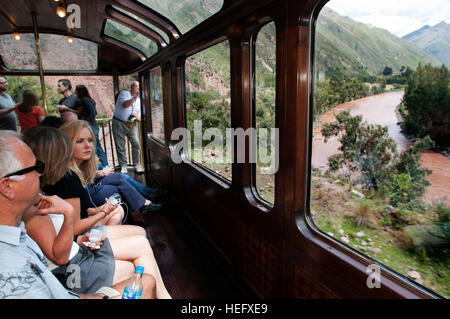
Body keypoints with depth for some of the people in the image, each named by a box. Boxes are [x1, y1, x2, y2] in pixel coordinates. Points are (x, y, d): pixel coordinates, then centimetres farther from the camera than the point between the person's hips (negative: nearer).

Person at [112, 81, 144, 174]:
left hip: (131, 124, 4)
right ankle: (123, 167, 9)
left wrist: (137, 117, -10)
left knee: (136, 144, -9)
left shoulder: (139, 100, 13)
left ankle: (137, 166, 0)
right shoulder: (124, 93, -1)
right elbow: (125, 105, -22)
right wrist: (135, 97, -22)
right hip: (119, 124, -4)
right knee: (120, 147, -1)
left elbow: (139, 117, 13)